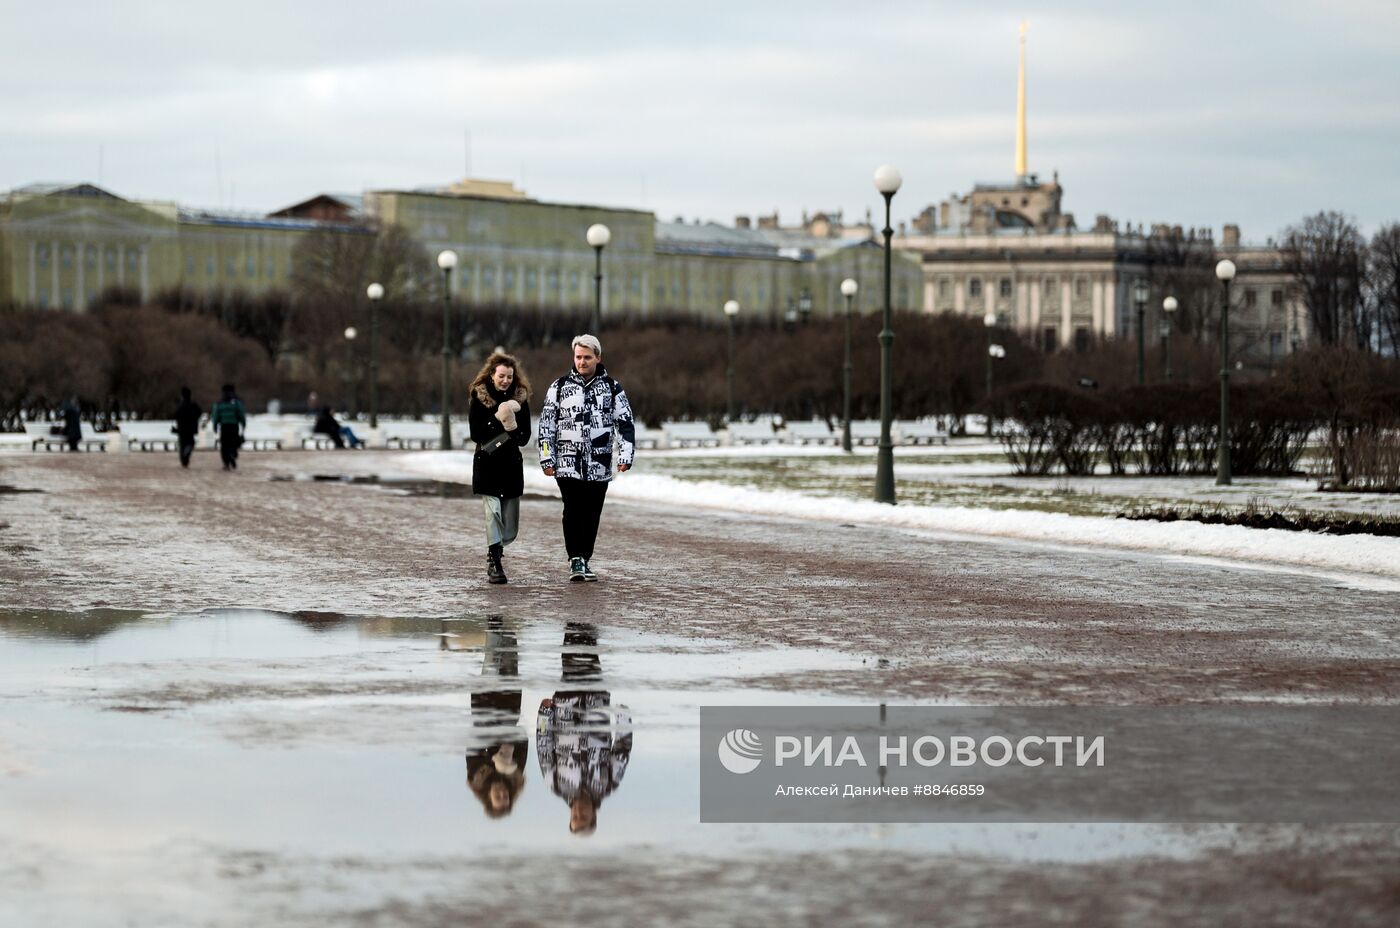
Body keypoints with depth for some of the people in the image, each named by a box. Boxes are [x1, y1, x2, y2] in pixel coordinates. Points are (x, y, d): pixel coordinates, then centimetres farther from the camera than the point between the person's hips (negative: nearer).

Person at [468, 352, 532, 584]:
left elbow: (525, 437, 3)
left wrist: (512, 430, -17)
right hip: (487, 463, -3)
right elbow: (476, 434, -9)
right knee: (493, 511, -17)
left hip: (512, 463, 3)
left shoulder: (520, 398, 5)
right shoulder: (479, 398, -2)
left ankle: (494, 553, 33)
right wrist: (498, 419, -19)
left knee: (510, 528, 6)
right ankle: (495, 565, -13)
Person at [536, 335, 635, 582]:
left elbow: (625, 424, 7)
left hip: (599, 465, 1)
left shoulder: (612, 388, 7)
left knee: (592, 514, 5)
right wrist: (546, 458, 1)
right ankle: (575, 560, -12)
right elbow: (546, 424, 7)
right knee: (573, 511, -12)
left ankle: (584, 561, 14)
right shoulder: (560, 387, 6)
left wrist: (625, 455, -3)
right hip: (568, 462, -1)